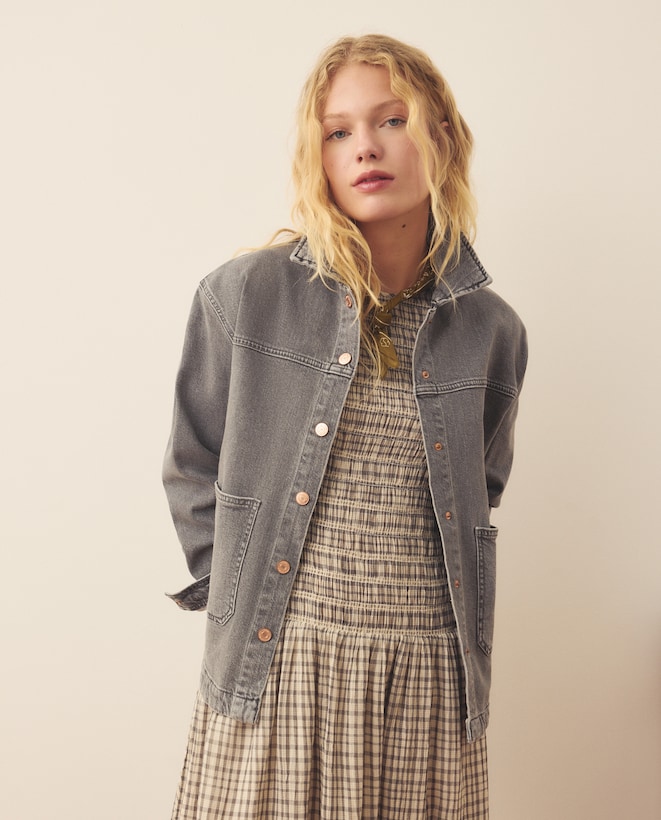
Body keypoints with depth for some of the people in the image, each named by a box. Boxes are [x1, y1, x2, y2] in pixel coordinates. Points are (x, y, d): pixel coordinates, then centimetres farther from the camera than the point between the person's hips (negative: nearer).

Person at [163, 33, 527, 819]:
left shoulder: (489, 328, 2)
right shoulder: (245, 294, -4)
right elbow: (193, 470, 6)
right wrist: (231, 599, 3)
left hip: (429, 669, 2)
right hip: (275, 662, -1)